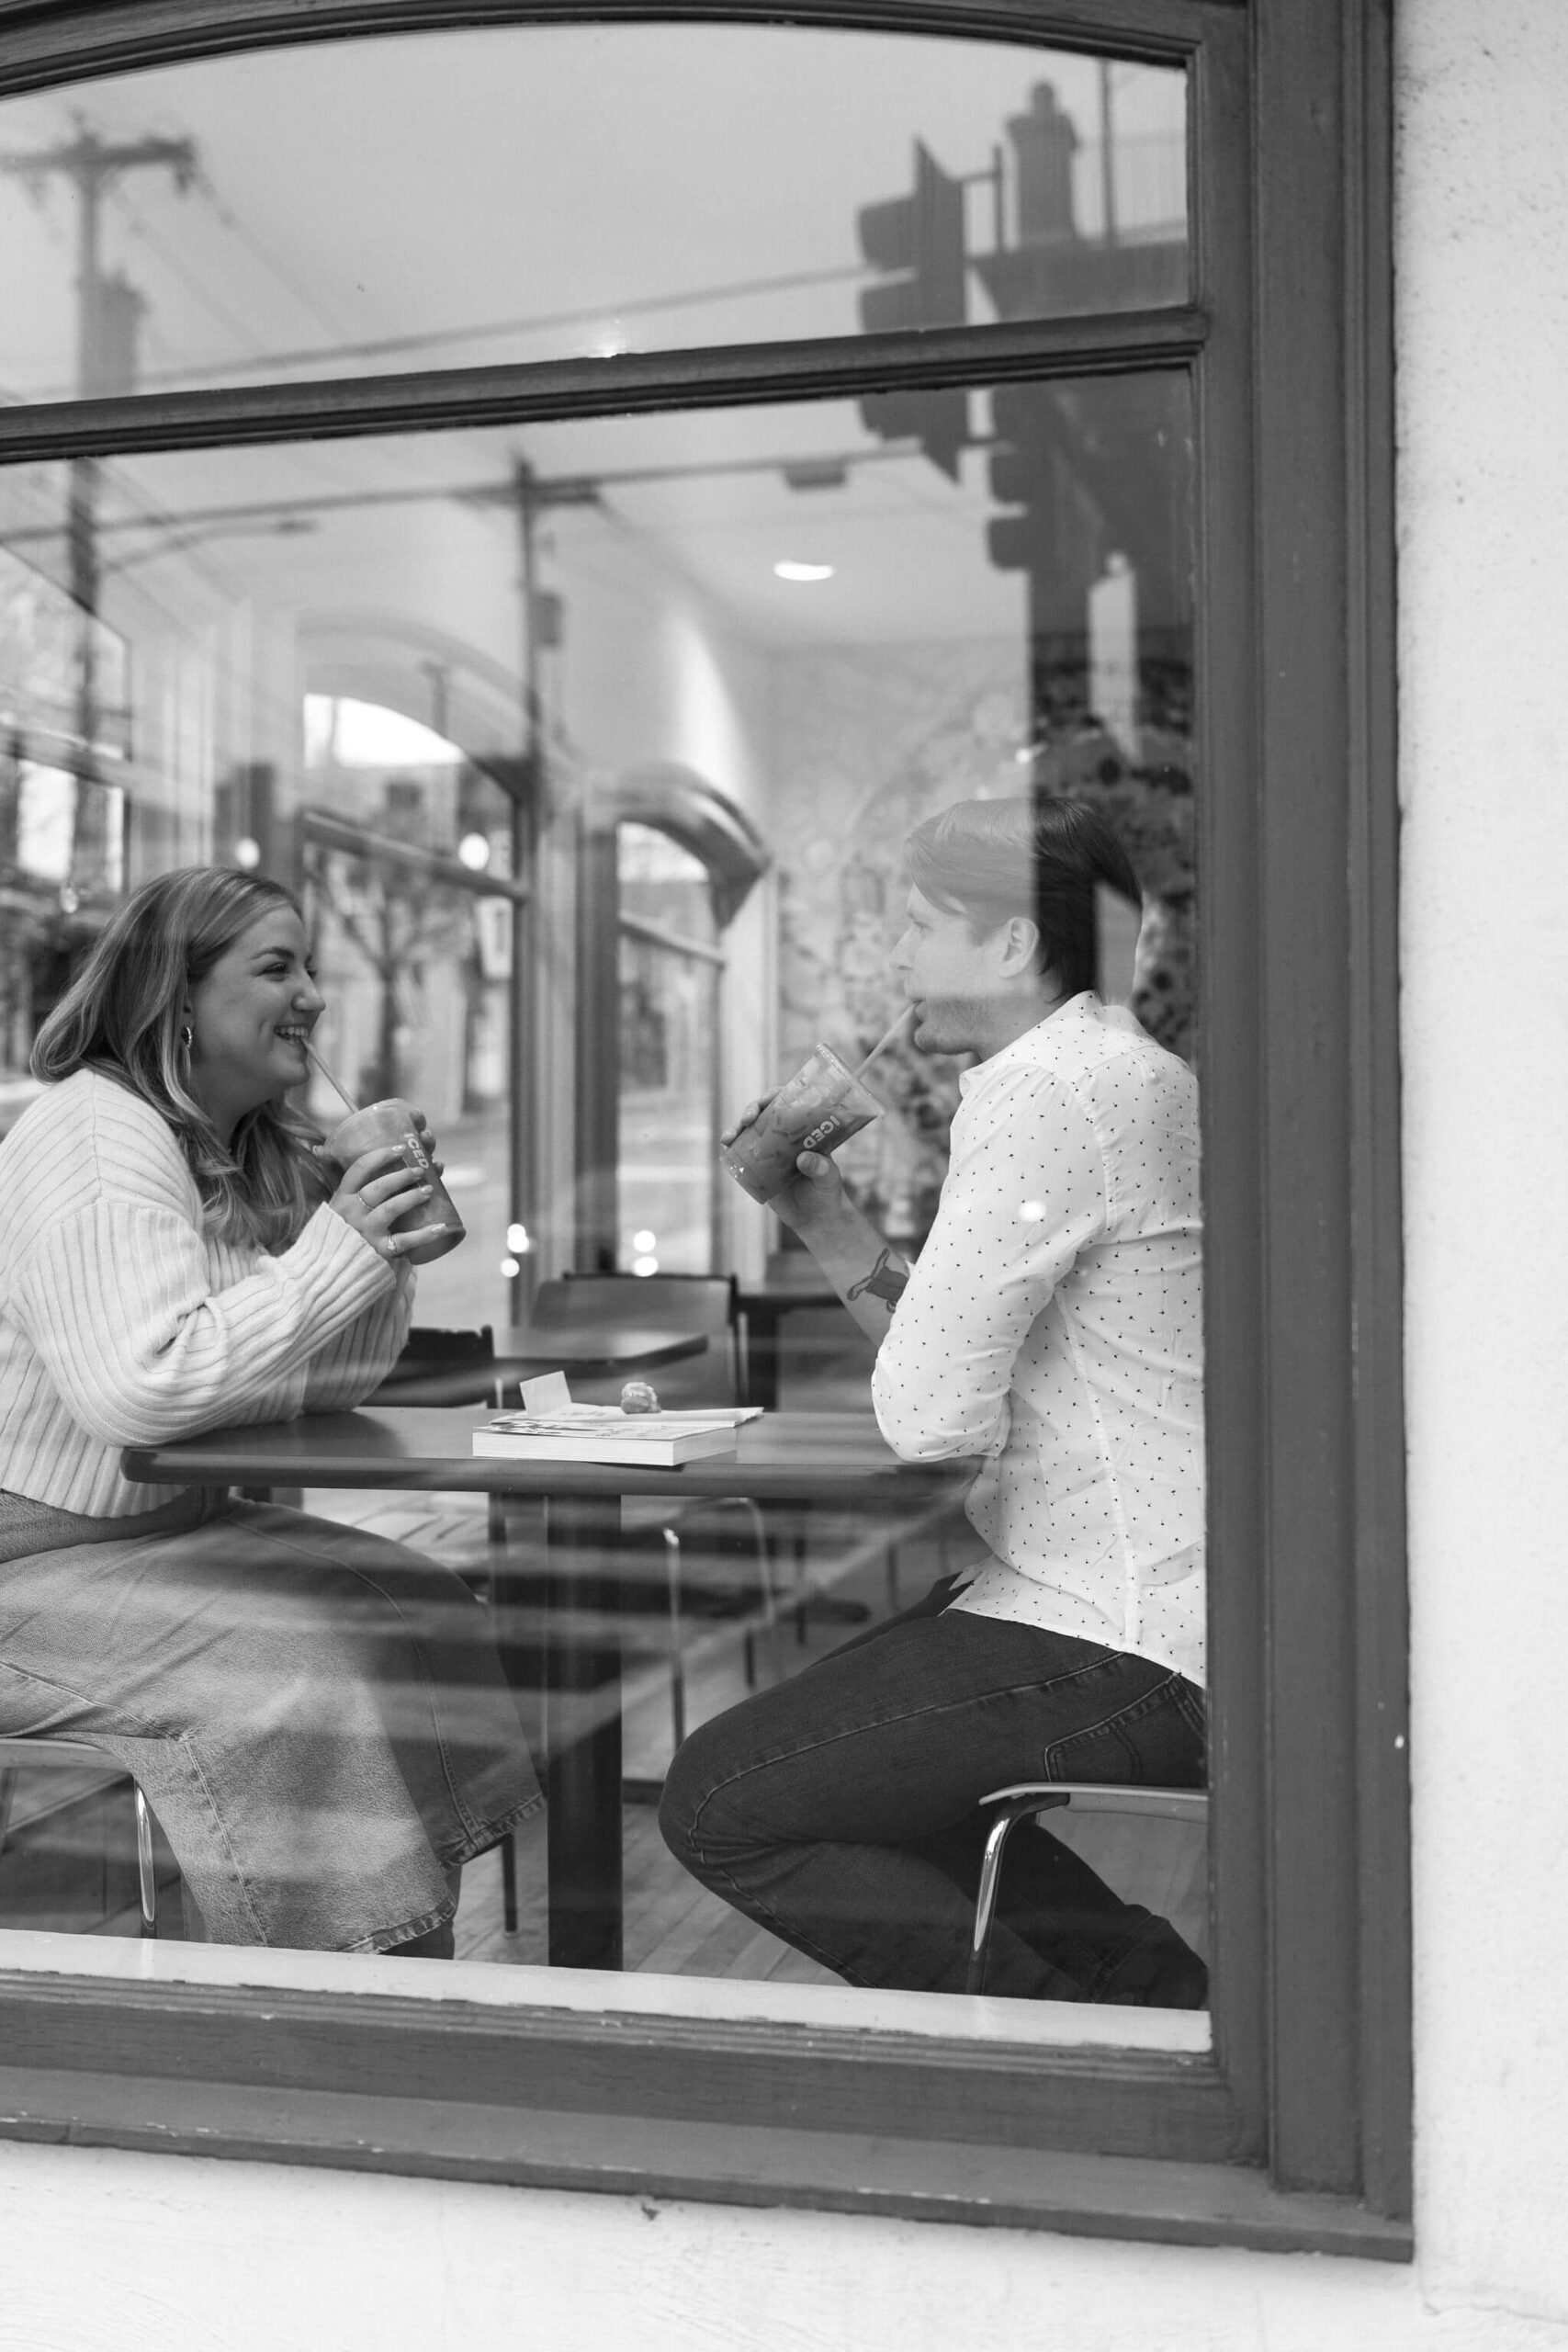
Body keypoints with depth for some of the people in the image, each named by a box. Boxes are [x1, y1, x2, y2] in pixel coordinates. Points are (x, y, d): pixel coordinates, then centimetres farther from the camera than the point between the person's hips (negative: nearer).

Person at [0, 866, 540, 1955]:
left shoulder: (263, 1151, 8)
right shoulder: (94, 1142, -19)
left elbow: (331, 1383, 10)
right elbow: (136, 1388, -32)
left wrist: (386, 1248, -7)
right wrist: (337, 1252, -27)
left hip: (171, 1525, 9)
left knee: (422, 1613, 0)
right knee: (292, 1680, -24)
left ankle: (407, 1981, 9)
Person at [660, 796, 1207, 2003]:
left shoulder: (1042, 1096, -19)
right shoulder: (1122, 1073, 14)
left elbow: (929, 1415, -23)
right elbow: (976, 1368, 15)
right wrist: (830, 1222, 5)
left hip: (1120, 1652, -11)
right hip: (1168, 1612, 11)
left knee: (715, 1807, -6)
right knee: (806, 1743, 23)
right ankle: (1158, 1991, 19)